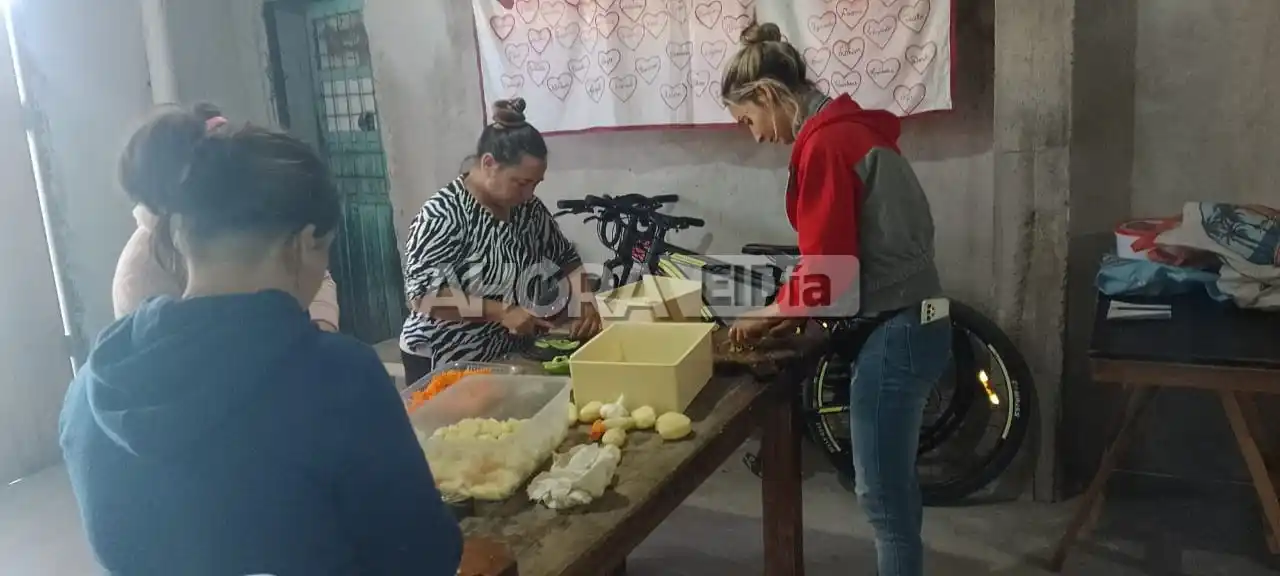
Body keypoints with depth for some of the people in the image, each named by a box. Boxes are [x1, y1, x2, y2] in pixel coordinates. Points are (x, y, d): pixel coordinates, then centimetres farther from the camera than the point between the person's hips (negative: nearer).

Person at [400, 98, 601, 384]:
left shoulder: (528, 208, 1)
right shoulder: (442, 215, -19)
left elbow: (565, 257, 11)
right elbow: (423, 293, -26)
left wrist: (583, 302, -7)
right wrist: (501, 312, -29)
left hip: (510, 358, 7)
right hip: (443, 365, -6)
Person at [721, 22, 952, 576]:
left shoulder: (824, 144, -18)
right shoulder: (850, 128, 12)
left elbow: (828, 267, -19)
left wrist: (772, 311, -2)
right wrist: (794, 308, 11)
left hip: (894, 331, -10)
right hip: (913, 321, 10)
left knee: (881, 494, 5)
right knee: (895, 483, 22)